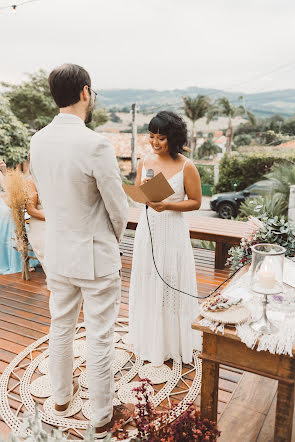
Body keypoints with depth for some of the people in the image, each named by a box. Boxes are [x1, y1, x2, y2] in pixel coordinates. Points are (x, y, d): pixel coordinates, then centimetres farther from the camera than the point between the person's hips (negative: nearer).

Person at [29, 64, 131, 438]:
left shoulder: (37, 141, -2)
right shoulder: (95, 145, -23)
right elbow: (118, 208, -14)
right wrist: (114, 239, 5)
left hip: (57, 255, 7)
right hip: (95, 257, -6)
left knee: (61, 328, 23)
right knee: (99, 339, 10)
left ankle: (62, 397, 46)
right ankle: (102, 417, 31)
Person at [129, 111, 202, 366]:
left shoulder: (186, 167, -9)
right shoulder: (145, 163, 4)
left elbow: (196, 202, -5)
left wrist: (168, 205, -19)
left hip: (172, 232, -4)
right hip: (147, 230, 4)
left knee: (172, 286, 6)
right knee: (147, 284, 13)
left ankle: (174, 343, 28)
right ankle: (150, 339, 33)